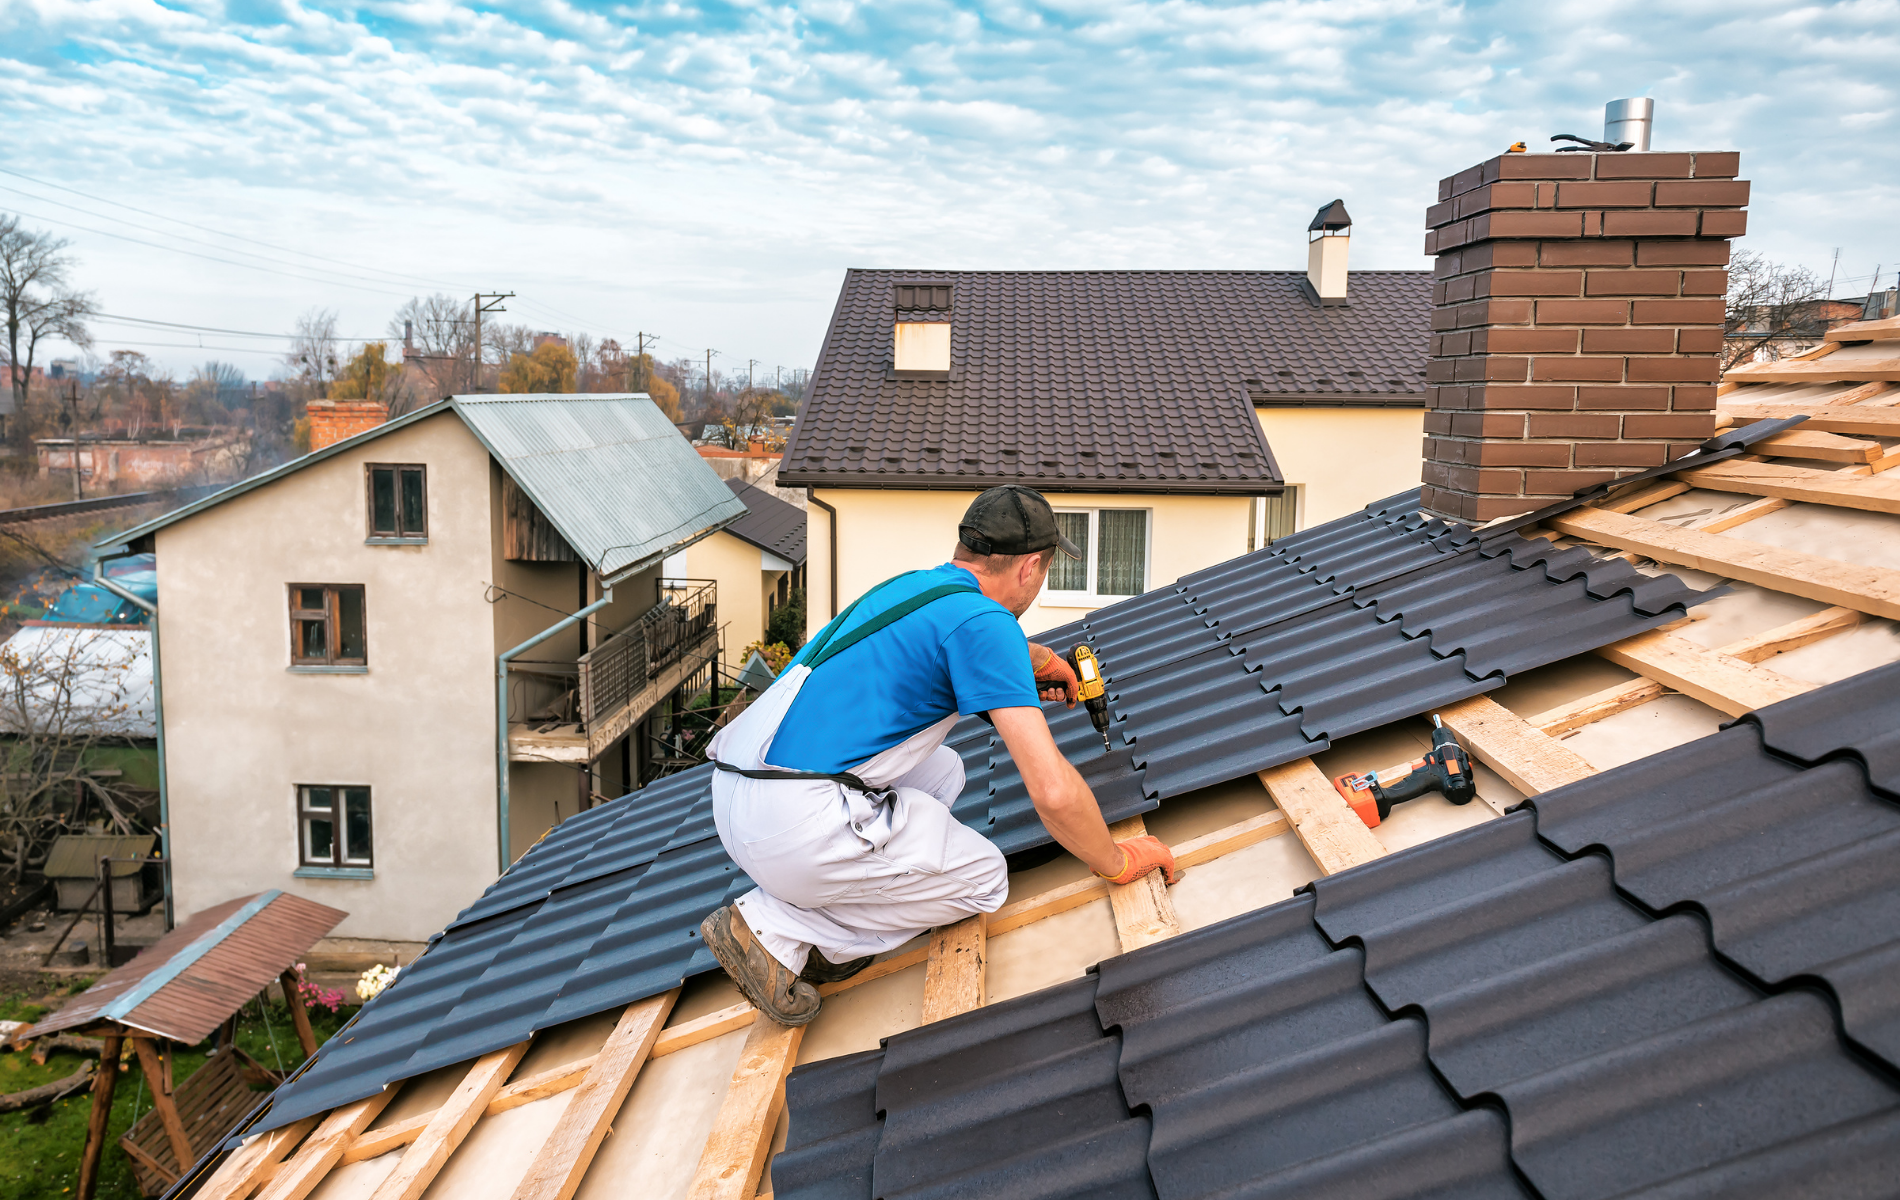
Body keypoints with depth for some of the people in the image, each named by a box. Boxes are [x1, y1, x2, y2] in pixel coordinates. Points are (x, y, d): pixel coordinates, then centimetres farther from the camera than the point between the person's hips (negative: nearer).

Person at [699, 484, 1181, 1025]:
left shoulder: (915, 585, 16)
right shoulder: (983, 622, -11)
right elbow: (1054, 791, -16)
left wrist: (1035, 657, 53)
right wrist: (1117, 863, 0)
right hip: (797, 826, -9)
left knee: (943, 772, 26)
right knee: (983, 878, 10)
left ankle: (817, 916, 12)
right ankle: (776, 928, 0)